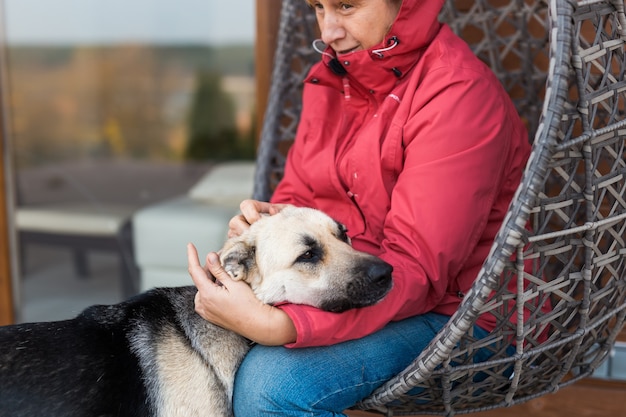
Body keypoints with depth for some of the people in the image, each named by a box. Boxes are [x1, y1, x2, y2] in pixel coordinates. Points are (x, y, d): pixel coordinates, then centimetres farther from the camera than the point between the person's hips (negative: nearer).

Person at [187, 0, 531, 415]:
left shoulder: (460, 95, -20)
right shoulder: (331, 75, 5)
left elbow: (416, 270, -26)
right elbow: (298, 195, 12)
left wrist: (274, 326, -36)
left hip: (445, 307, -7)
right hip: (345, 284, 7)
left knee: (270, 383, -29)